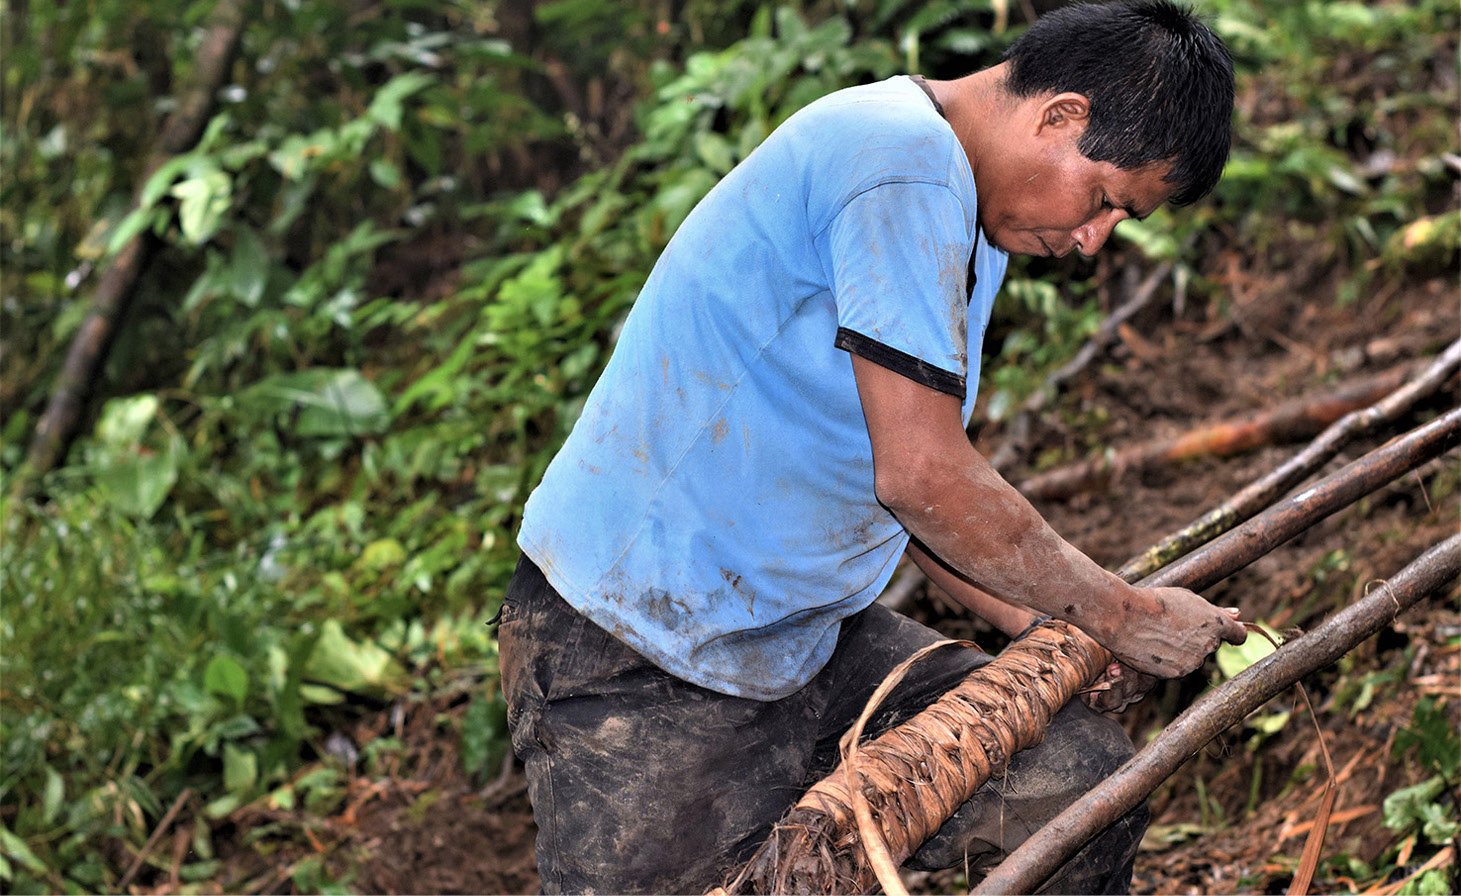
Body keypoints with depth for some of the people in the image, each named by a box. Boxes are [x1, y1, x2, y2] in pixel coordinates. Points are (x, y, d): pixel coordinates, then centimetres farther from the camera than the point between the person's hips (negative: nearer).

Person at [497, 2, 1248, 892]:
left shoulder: (971, 214, 13)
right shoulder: (903, 159, -20)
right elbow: (924, 477, -23)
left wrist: (1049, 625, 6)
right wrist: (1122, 615, -11)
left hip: (812, 636, 9)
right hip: (640, 658, -9)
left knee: (1083, 779, 0)